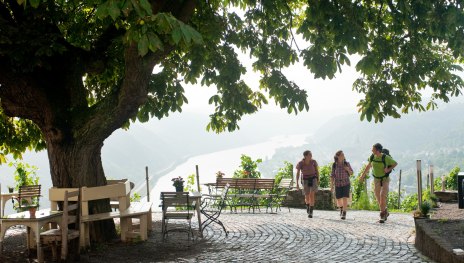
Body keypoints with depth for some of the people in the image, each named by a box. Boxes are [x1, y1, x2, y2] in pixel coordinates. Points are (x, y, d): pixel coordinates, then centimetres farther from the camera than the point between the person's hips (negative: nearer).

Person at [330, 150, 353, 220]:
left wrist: (348, 170, -18)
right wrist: (331, 185, -7)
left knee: (345, 198, -13)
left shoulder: (347, 164, -6)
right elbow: (332, 175, -2)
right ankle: (341, 208, 39)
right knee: (338, 199, 8)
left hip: (346, 183, -1)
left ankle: (344, 214, -8)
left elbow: (351, 173, 4)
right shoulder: (334, 165, -6)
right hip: (338, 184, 1)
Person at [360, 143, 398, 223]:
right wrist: (363, 174, 16)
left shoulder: (386, 157, -22)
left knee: (383, 196, -18)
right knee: (378, 198, 5)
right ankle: (385, 212, 28)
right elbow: (369, 165, 11)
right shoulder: (372, 156, -9)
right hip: (376, 180, 4)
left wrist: (388, 169, -21)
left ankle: (382, 216, -8)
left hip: (385, 179, -4)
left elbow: (395, 163, -6)